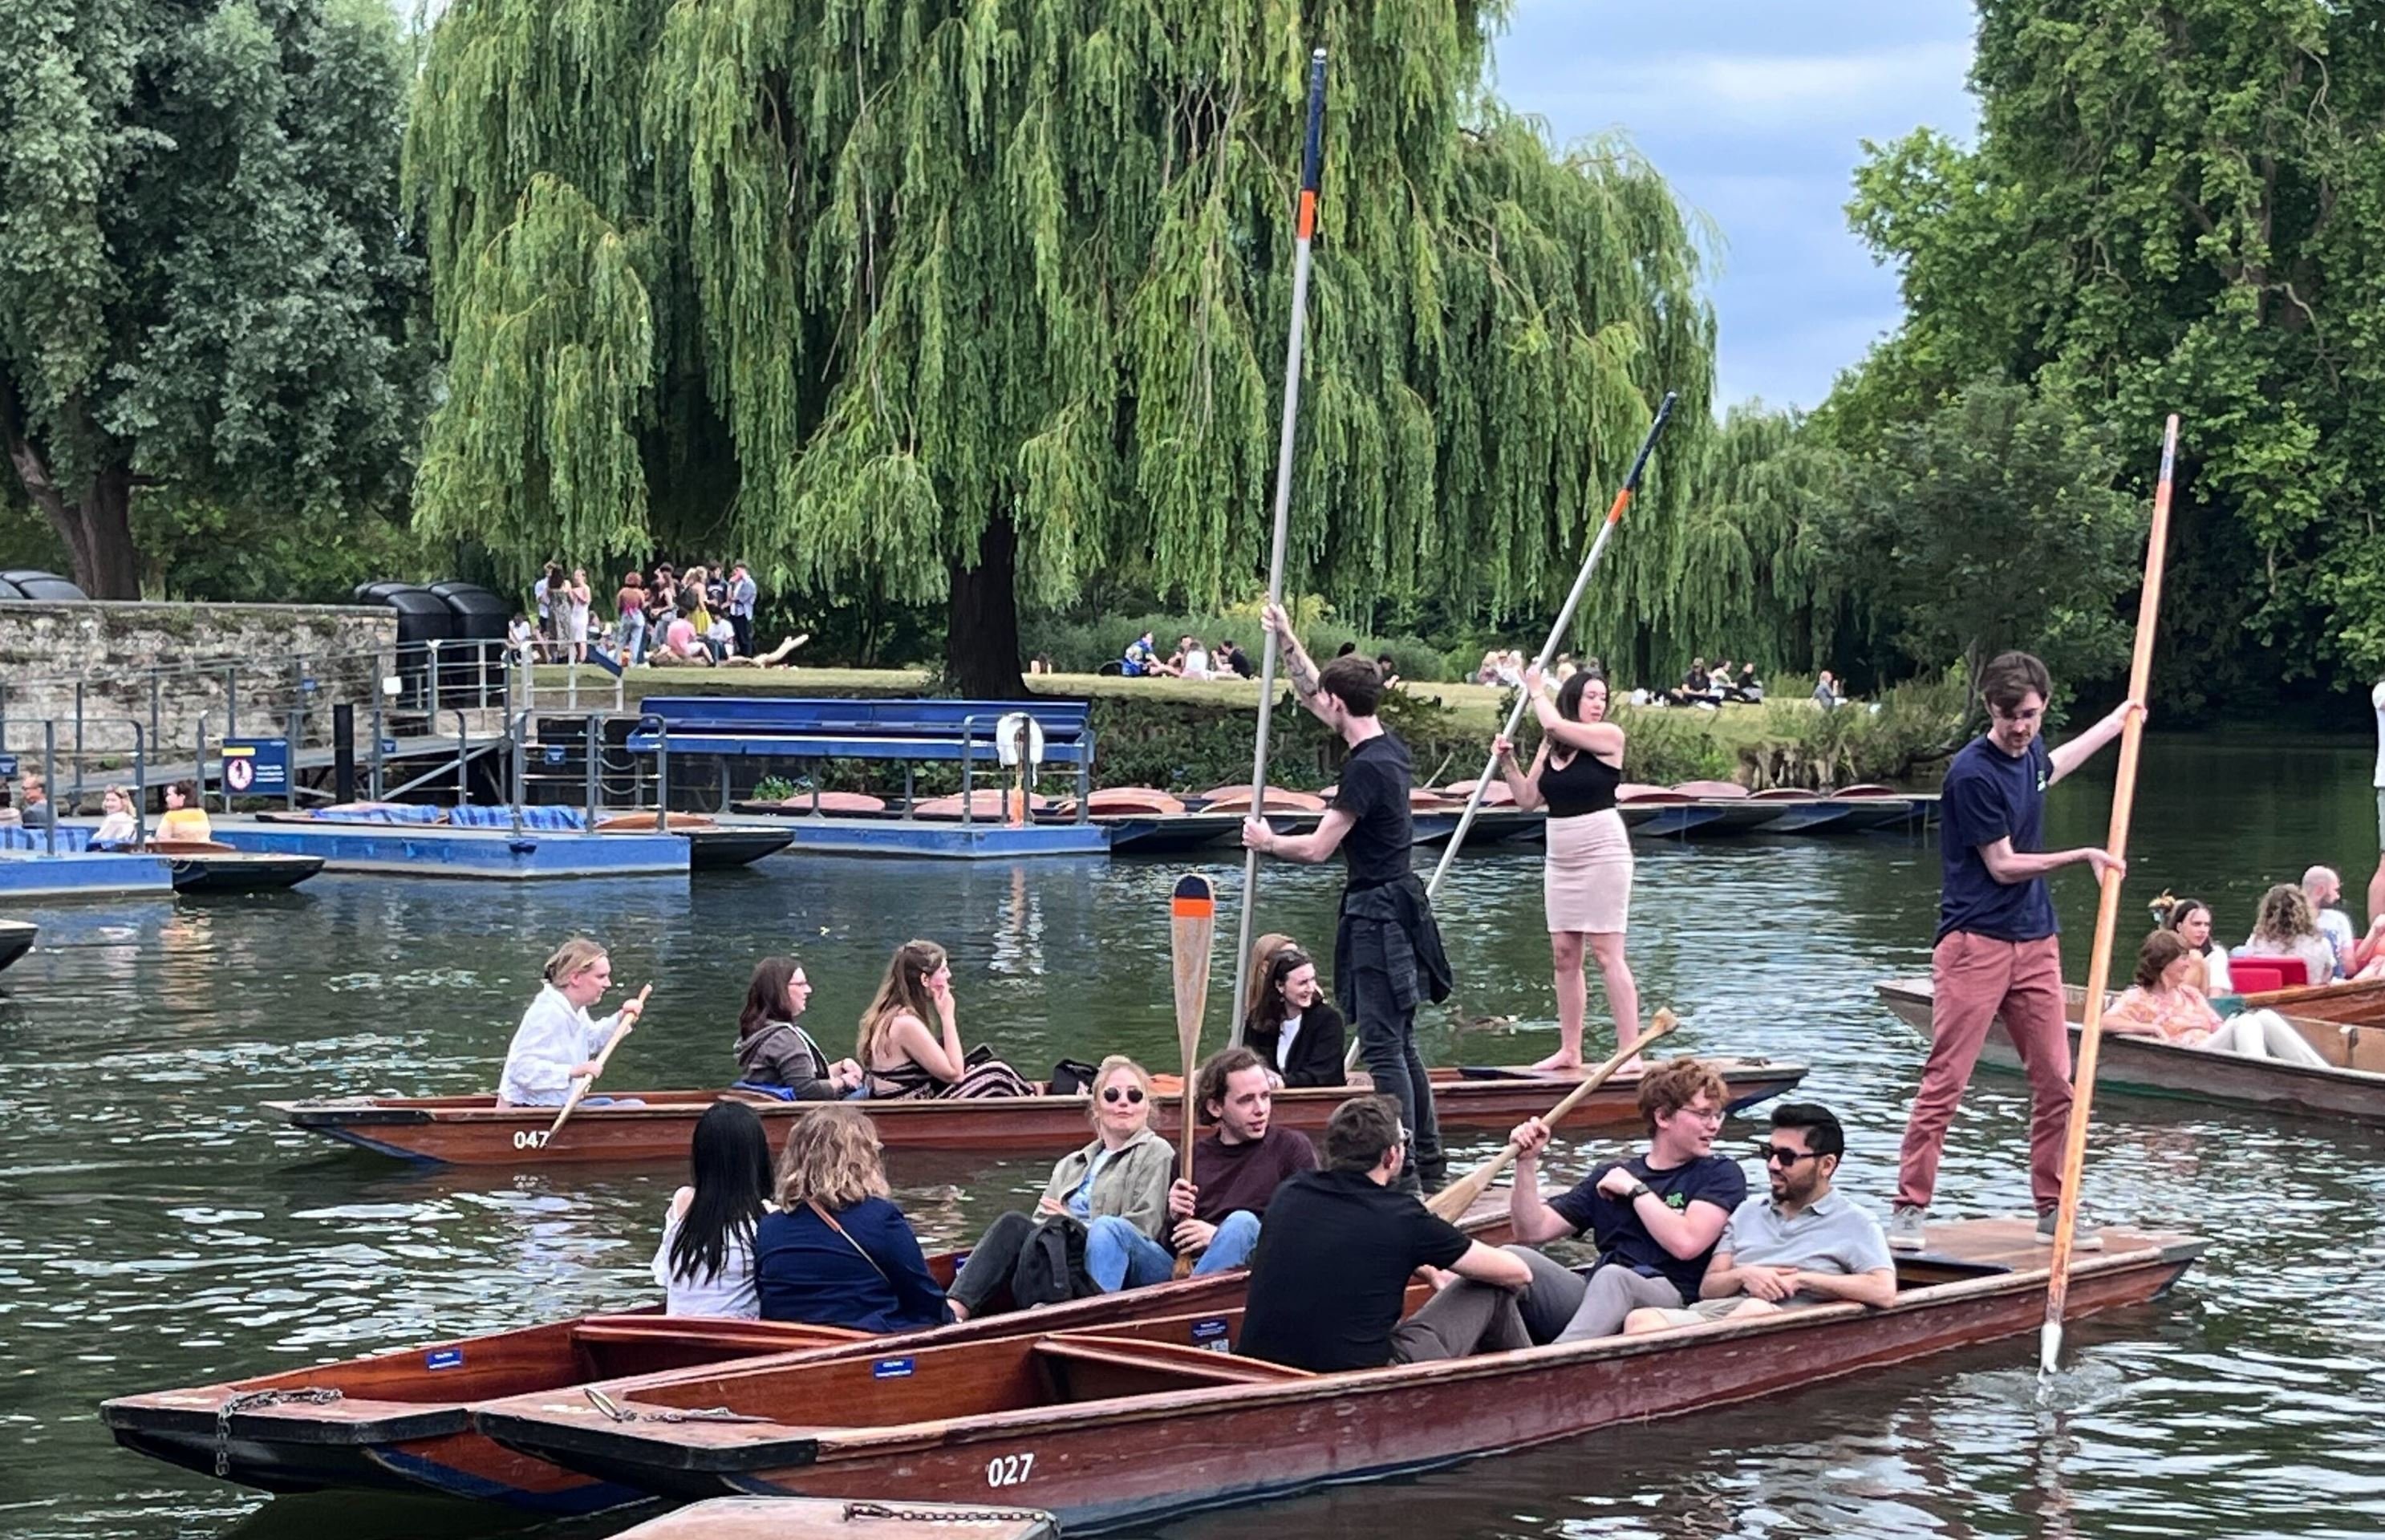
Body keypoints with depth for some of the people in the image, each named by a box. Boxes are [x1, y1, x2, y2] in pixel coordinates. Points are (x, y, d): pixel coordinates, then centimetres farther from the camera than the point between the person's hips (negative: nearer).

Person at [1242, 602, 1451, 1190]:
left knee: (1383, 1046, -9)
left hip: (1377, 914, -10)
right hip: (1399, 905, 10)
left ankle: (1401, 1171, -11)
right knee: (1399, 1043, 16)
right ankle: (1427, 1160, 22)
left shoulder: (1366, 767, -19)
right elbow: (1309, 695, 23)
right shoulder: (1389, 747, 8)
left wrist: (1266, 841, 1)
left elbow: (1318, 847, -17)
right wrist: (1286, 639, 27)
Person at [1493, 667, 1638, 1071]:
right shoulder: (1550, 748, 11)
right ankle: (1570, 1050, 15)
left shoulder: (1609, 736, -7)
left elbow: (1554, 724, -19)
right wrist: (1508, 763, 1)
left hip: (1602, 852, -7)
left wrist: (1536, 691, -2)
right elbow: (1528, 799, 13)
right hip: (1561, 856, 7)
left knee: (1606, 954, -10)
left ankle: (1630, 1050, -9)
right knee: (1565, 954, 8)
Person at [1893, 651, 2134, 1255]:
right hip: (1976, 941, -8)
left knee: (2055, 1083, 7)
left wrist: (2117, 722, 49)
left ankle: (2052, 1207, 17)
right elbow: (2003, 865, -12)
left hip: (2035, 940, 8)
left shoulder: (2029, 754, 10)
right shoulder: (1973, 773, -15)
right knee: (1945, 1080, -10)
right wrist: (2083, 856, -6)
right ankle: (1909, 1208, -8)